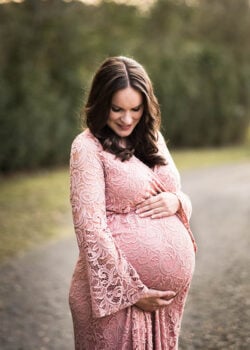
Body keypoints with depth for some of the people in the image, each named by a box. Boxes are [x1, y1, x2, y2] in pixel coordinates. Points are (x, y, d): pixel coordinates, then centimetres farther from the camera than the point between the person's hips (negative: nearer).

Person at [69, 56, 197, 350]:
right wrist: (132, 291, -15)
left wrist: (176, 202, -8)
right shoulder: (88, 147, -10)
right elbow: (91, 228, -15)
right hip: (119, 286, -6)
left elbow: (176, 193, 17)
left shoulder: (152, 138, 9)